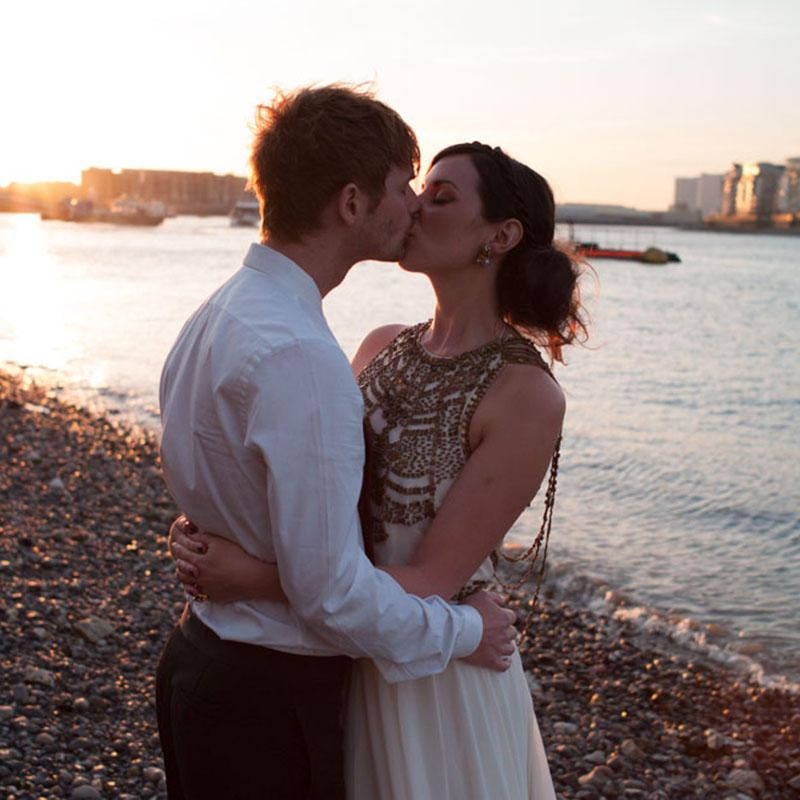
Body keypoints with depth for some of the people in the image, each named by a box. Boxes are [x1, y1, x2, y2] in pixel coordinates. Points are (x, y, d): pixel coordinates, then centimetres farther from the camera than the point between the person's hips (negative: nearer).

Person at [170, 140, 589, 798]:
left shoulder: (525, 394, -20)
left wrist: (253, 579, -25)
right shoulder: (383, 347, 0)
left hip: (439, 675, -5)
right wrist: (209, 532, -11)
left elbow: (429, 584, -22)